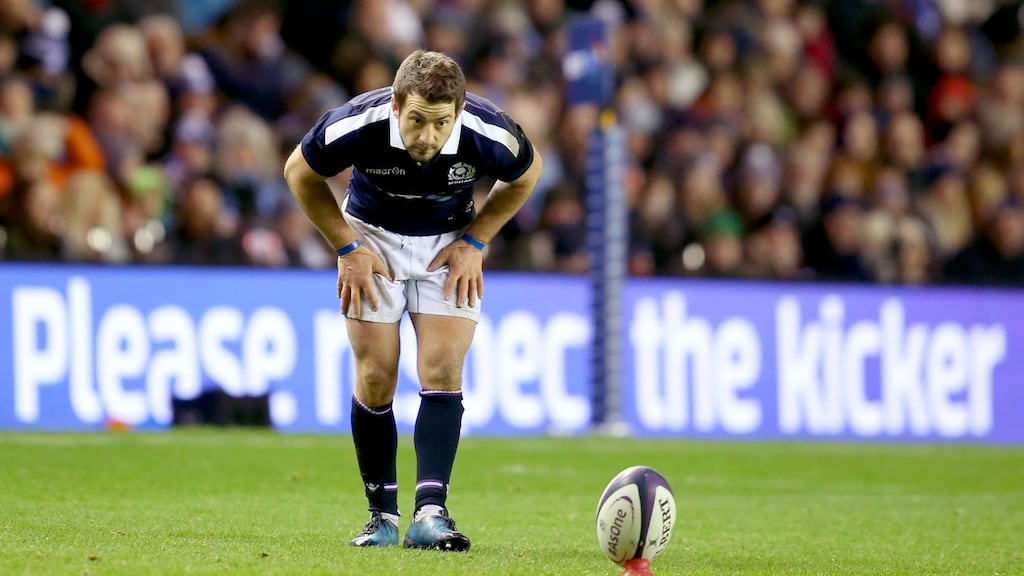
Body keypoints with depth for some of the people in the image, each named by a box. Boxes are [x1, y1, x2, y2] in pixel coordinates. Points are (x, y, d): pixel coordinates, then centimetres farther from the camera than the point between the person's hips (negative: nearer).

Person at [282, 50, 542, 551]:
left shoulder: (488, 134, -29)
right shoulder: (356, 125, -31)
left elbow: (525, 174, -4)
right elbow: (299, 172, -9)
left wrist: (474, 243, -8)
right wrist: (346, 249, -9)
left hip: (450, 243, 0)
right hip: (373, 237, 0)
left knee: (443, 369, -14)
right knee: (376, 375, -7)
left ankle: (430, 511, -18)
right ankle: (382, 514, 5)